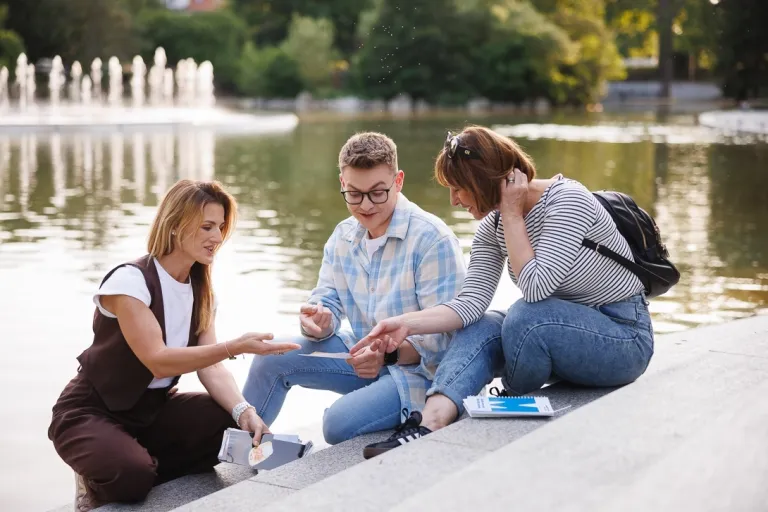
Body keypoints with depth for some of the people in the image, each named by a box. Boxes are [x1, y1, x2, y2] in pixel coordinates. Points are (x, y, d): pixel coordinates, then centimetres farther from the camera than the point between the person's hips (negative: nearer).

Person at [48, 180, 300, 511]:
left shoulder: (202, 291, 1)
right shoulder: (130, 280, -21)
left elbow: (211, 367, -9)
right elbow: (158, 361, -29)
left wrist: (243, 411, -29)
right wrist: (236, 347, -38)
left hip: (152, 408, 7)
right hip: (92, 412, -6)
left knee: (233, 427, -18)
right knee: (131, 476, -36)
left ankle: (143, 471, -1)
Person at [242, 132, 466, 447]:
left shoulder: (433, 238, -18)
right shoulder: (342, 237, 6)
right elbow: (328, 303, 6)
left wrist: (390, 354, -38)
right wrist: (317, 321, -20)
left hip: (414, 366, -7)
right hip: (361, 353, 7)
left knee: (340, 422, -30)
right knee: (273, 356, -4)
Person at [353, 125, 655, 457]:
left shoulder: (567, 201, -21)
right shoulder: (491, 228, 0)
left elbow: (536, 287, -30)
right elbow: (470, 303, -10)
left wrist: (511, 214, -23)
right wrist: (407, 324, -24)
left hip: (625, 339, -7)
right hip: (564, 333, 7)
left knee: (526, 317, -32)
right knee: (479, 328, -17)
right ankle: (428, 427, -37)